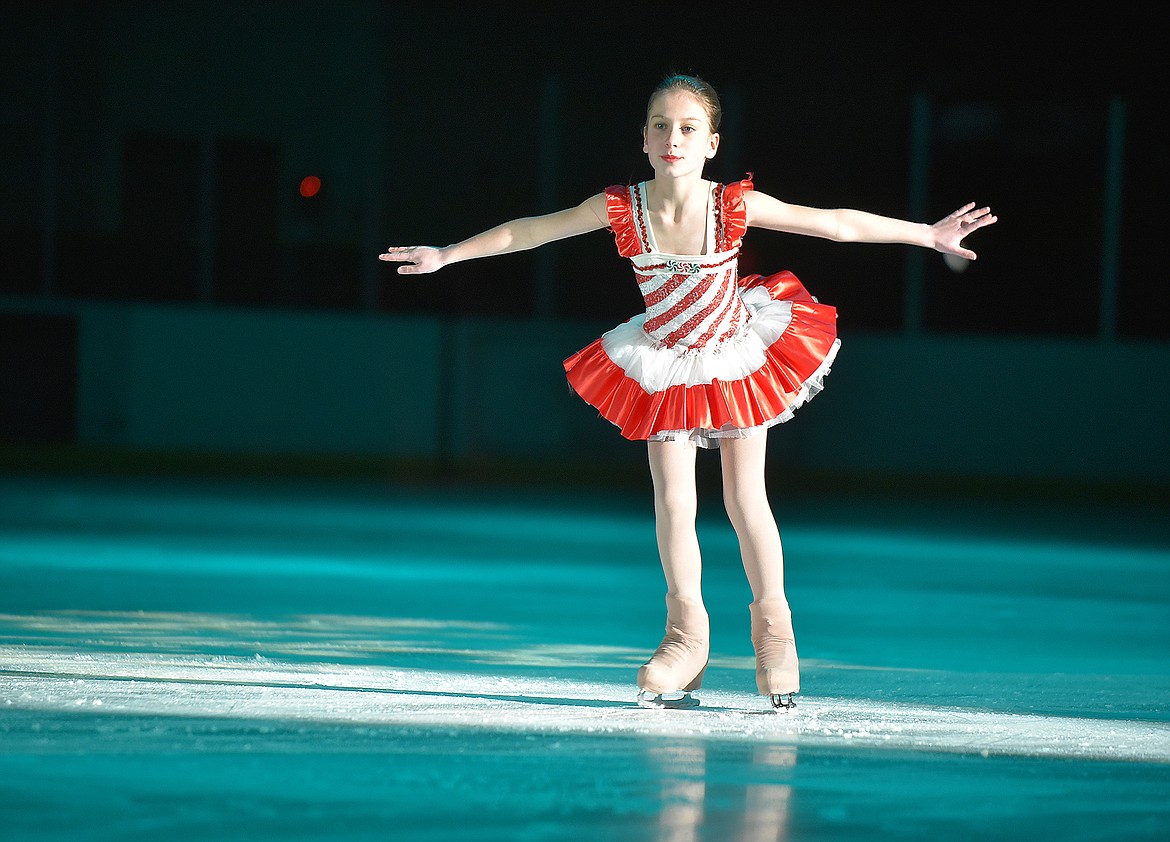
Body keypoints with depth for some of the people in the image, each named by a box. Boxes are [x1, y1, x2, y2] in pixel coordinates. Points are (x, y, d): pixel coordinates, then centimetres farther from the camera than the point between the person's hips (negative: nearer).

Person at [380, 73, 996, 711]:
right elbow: (530, 230, -7)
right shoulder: (621, 208, -18)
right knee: (673, 499, -1)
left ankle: (774, 632, 17)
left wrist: (929, 234, -13)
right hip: (665, 367, 2)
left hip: (738, 359, -1)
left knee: (745, 499, 3)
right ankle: (686, 634, 12)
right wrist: (447, 254, -2)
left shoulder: (735, 206, -22)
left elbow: (838, 224, -15)